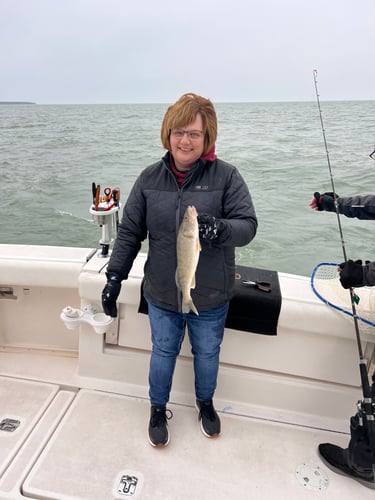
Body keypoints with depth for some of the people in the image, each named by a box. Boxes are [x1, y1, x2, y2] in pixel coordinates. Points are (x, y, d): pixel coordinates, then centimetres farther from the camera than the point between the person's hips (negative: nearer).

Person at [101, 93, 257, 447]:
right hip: (161, 294, 1)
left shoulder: (226, 176, -12)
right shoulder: (150, 178, -4)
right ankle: (158, 409, 47)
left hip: (210, 297, -1)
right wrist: (115, 275, -5)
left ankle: (205, 403, 52)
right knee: (163, 352, 20)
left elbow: (248, 225, -15)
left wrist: (220, 229, -36)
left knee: (207, 354, 21)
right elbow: (129, 231, 0)